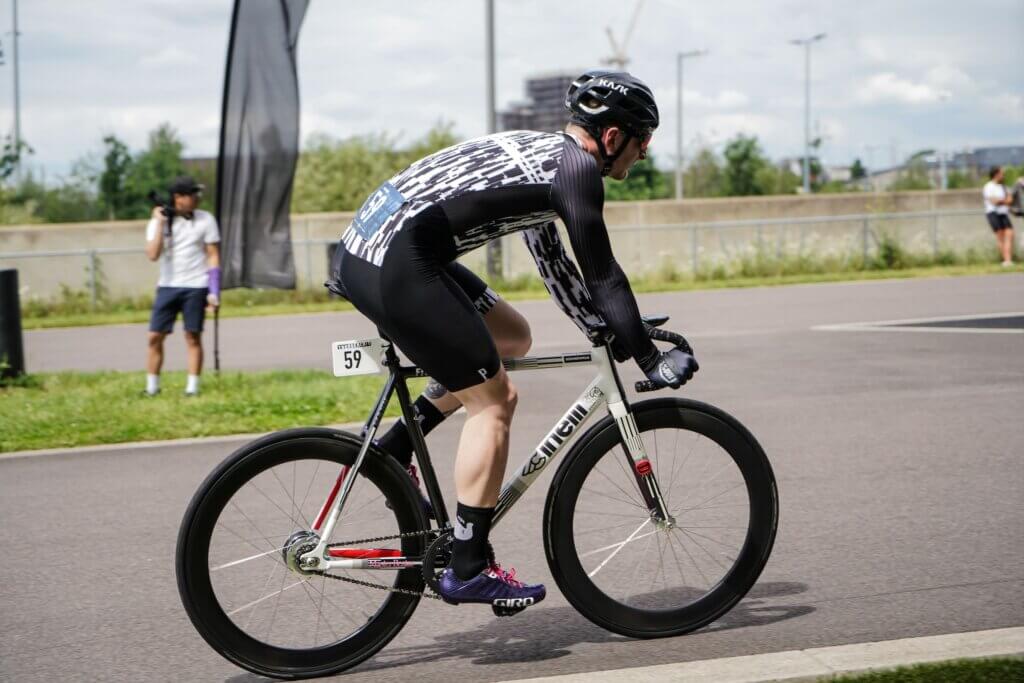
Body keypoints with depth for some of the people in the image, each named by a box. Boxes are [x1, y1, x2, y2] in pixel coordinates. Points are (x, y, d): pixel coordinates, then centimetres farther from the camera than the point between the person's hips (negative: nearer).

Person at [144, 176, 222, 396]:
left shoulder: (205, 219, 0)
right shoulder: (158, 222, 2)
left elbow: (213, 256, 1)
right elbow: (153, 255, -9)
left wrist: (214, 291, -5)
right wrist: (160, 224, -13)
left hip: (195, 287, -2)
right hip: (167, 286, 2)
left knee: (193, 337, -1)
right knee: (155, 337, 0)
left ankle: (192, 387, 5)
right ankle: (152, 387, 10)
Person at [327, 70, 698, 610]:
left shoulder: (538, 153, 23)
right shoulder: (577, 169, -5)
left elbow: (553, 264, 30)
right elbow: (602, 276, -5)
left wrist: (612, 333, 32)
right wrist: (650, 359, 4)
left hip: (362, 246, 10)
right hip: (397, 265, -10)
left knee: (512, 337, 21)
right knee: (493, 400, -3)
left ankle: (394, 450, 17)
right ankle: (468, 569, 1)